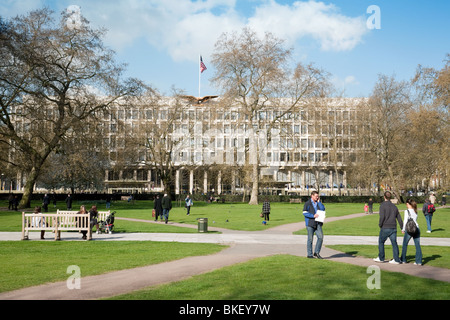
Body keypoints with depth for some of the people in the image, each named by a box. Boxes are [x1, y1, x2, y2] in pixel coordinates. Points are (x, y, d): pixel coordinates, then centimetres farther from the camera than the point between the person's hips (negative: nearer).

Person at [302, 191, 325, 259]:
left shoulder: (318, 203, 14)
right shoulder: (307, 203, -3)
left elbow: (323, 209, 0)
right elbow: (304, 213, -10)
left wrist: (319, 202, -3)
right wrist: (313, 216, -18)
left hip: (318, 223, 5)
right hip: (310, 223, -5)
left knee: (320, 237, -7)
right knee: (310, 239, 0)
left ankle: (316, 253, 4)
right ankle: (309, 254, 8)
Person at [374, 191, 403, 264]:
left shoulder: (383, 205, -8)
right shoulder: (394, 206, 11)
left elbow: (382, 217, -17)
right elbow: (399, 218, 13)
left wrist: (380, 224, -1)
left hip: (385, 228, -5)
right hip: (393, 228, 5)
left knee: (381, 242, 10)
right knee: (394, 243, 5)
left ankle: (381, 258, 16)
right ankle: (396, 259, 3)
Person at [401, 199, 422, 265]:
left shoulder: (407, 211, -7)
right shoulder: (415, 211, 11)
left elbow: (405, 221, -7)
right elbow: (414, 220, 12)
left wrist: (403, 229, 3)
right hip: (416, 229, 5)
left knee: (404, 245, 11)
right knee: (417, 245, 3)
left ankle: (403, 260, 18)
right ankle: (419, 261, -1)